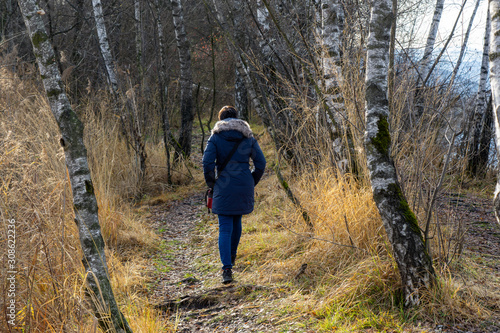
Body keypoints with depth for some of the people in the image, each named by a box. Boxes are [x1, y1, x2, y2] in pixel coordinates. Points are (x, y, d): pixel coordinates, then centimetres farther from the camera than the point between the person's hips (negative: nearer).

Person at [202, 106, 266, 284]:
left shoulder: (215, 137, -1)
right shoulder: (248, 137, 7)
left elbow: (207, 162, -12)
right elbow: (260, 162, 2)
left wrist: (211, 182, 2)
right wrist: (252, 182, 13)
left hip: (224, 188, -3)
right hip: (245, 187, 3)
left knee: (225, 227, -2)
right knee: (236, 221, 24)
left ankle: (227, 268, -13)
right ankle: (232, 256, 41)